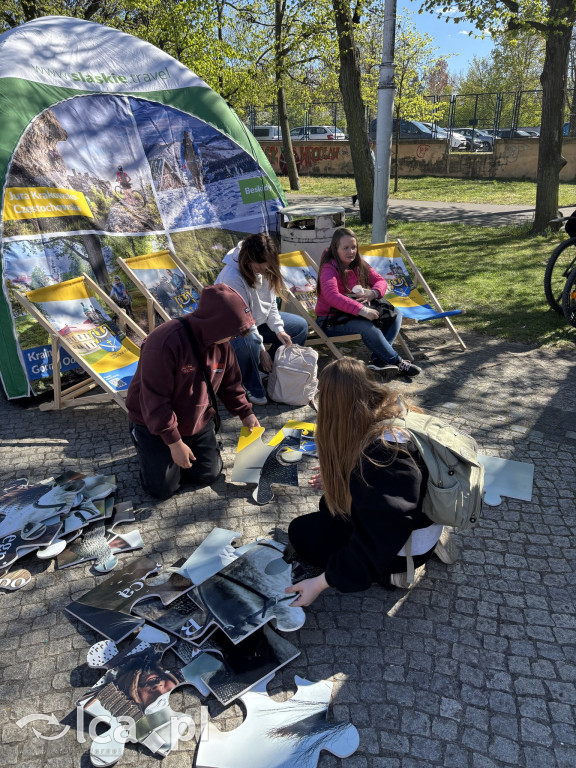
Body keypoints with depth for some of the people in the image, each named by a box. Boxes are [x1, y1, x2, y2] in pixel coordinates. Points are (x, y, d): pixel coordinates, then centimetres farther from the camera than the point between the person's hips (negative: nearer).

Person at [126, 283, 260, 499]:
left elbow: (230, 384, 9)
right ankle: (140, 440, 23)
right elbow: (154, 400, -30)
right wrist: (174, 442, -26)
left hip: (197, 423, 6)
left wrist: (245, 413, 6)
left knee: (207, 475, 3)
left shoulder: (222, 344, -9)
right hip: (154, 424, -6)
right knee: (163, 488, -4)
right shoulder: (165, 343, -33)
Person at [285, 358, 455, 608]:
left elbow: (377, 540, -31)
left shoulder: (379, 454, -37)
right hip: (424, 516, 8)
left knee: (303, 533, -1)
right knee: (331, 503, 24)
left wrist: (320, 583, -26)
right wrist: (339, 476, 22)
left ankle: (392, 570, 0)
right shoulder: (393, 409, -10)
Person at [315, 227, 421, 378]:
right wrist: (361, 310, -42)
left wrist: (373, 293, -17)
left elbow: (380, 281, 9)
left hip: (356, 314, 9)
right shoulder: (329, 268, -16)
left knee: (396, 315, -4)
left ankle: (379, 359, -23)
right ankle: (397, 362, -20)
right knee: (368, 327, -34)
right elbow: (332, 296, -33)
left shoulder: (358, 264, 8)